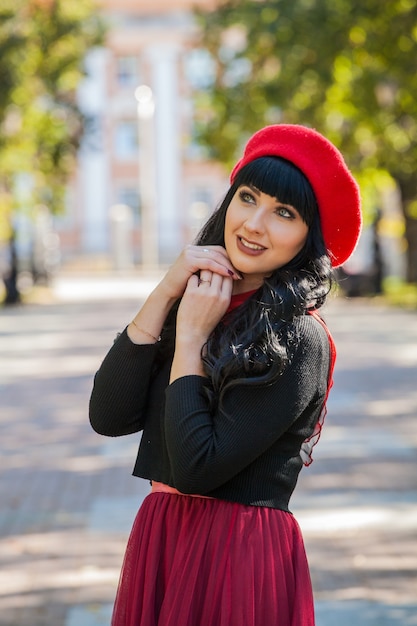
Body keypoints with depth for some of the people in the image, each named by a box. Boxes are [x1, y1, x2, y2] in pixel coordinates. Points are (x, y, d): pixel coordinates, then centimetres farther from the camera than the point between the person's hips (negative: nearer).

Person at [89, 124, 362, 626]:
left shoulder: (297, 340, -15)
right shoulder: (196, 304, 5)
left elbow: (195, 468, -21)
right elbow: (108, 418, -6)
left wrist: (190, 337, -13)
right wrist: (165, 295, -9)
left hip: (241, 555, -6)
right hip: (158, 540, 6)